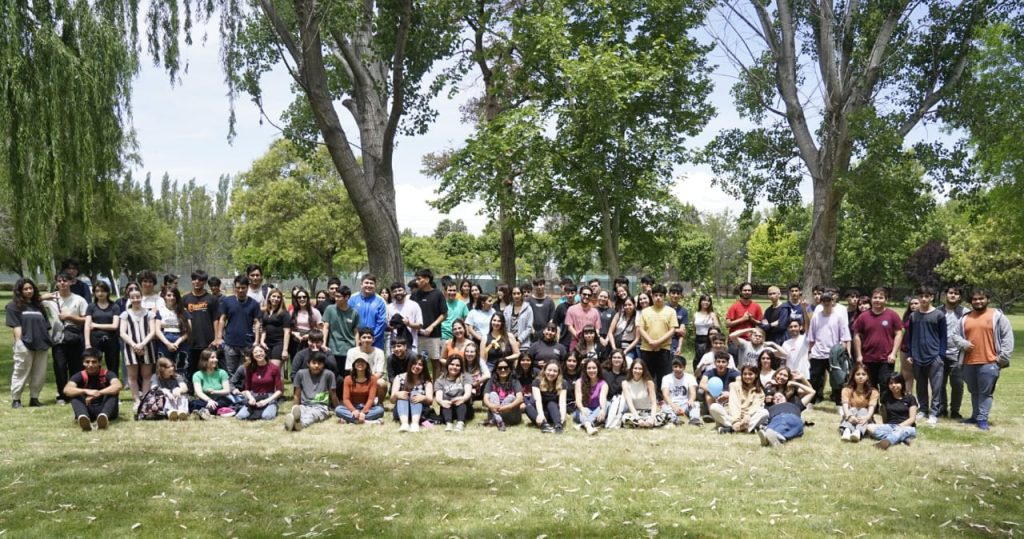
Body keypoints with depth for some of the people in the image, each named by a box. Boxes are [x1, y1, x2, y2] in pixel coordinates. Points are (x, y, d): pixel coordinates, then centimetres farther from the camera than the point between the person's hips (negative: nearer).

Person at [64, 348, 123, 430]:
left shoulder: (107, 374, -9)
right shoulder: (80, 376, -5)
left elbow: (118, 386, -29)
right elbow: (66, 390, -23)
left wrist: (98, 393, -40)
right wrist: (86, 391, -40)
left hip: (104, 409, -1)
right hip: (88, 411, 1)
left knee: (113, 392, -26)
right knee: (74, 395, -22)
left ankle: (104, 416, -56)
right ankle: (83, 417, -53)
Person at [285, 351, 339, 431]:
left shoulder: (328, 374, -1)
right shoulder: (301, 373, 6)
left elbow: (333, 396, 6)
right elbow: (297, 395, 13)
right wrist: (293, 409, 5)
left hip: (320, 407, -3)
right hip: (304, 406, 3)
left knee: (312, 414, -40)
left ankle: (301, 422, -73)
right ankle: (291, 419, -70)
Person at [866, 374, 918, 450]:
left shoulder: (910, 398, 4)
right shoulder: (886, 398, 14)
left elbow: (912, 418, -2)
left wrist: (900, 426, -16)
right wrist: (885, 427, 2)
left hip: (907, 427, -4)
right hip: (890, 426, 4)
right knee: (870, 427, -27)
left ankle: (887, 441, -72)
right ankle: (903, 438, -38)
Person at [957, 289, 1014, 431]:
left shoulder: (997, 316, -1)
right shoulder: (965, 318, 11)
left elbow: (1007, 337, -2)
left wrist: (1003, 358, -8)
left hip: (989, 362, -4)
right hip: (969, 362, 5)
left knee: (986, 392, -2)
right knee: (974, 391, 14)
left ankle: (982, 419, 3)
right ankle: (975, 416, 24)